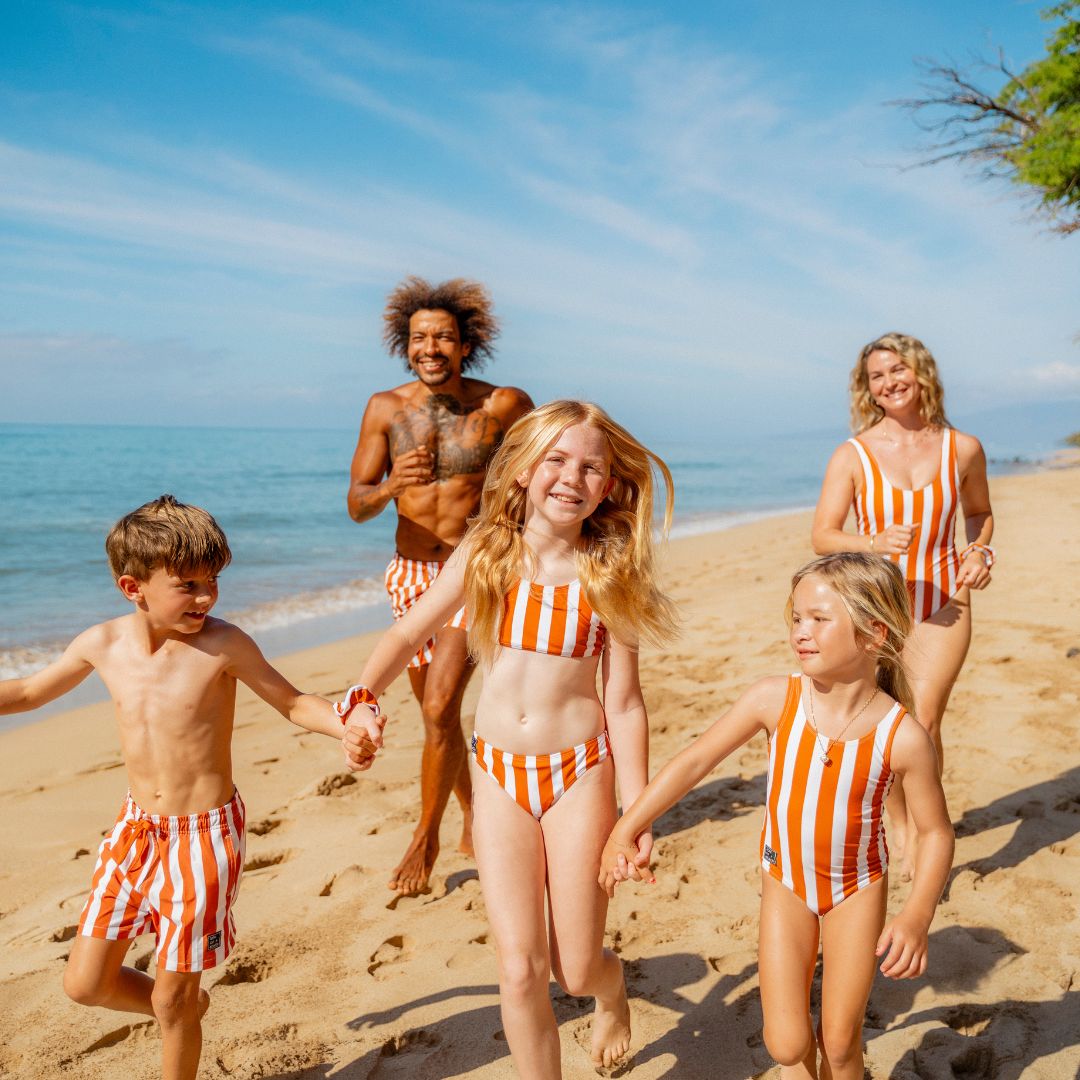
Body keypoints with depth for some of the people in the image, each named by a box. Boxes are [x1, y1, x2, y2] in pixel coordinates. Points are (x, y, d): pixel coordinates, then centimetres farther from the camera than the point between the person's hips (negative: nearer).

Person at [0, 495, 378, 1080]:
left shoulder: (224, 644, -17)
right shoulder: (103, 643, -5)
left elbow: (292, 701, -8)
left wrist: (349, 724, -27)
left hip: (204, 833, -5)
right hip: (136, 828, 5)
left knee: (172, 997, 7)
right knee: (85, 982, 13)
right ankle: (186, 1008, 41)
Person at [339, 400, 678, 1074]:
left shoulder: (608, 574, -7)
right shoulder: (485, 554, -3)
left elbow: (624, 703, -5)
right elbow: (410, 633, 6)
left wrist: (636, 812, -5)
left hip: (579, 772, -1)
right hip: (499, 776, 2)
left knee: (575, 968, 8)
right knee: (521, 971, 1)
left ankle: (612, 991, 45)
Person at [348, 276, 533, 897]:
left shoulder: (502, 405, -10)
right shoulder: (386, 409, -4)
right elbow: (357, 507, -6)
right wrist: (391, 485, -26)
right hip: (411, 575, 4)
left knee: (439, 707, -15)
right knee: (438, 712, 15)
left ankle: (426, 838, 5)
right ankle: (473, 815, 37)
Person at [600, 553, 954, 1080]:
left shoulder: (903, 737, -22)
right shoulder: (774, 699, -20)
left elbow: (936, 832, -9)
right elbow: (695, 760, -13)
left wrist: (916, 917, -21)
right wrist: (625, 832, -13)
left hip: (858, 889, -1)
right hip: (785, 884, 1)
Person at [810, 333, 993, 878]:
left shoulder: (963, 449, 0)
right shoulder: (852, 455, -6)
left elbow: (979, 512, 19)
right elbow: (821, 536, -9)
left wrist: (979, 552, -1)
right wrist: (875, 542, -27)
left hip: (943, 603, 0)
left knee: (923, 721, -12)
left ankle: (920, 834, 3)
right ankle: (901, 826, 30)